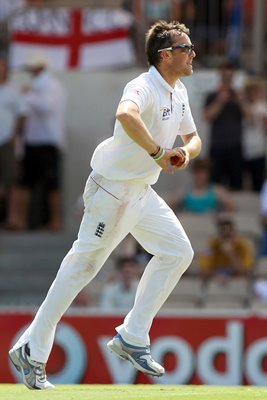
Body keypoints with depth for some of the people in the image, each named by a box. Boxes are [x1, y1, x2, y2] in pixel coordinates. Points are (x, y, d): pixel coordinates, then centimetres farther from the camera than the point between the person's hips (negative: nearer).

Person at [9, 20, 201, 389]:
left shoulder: (178, 92, 7)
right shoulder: (144, 88, -23)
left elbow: (193, 137, 18)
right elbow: (126, 114, -47)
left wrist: (186, 151, -6)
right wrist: (159, 153, -38)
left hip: (143, 192, 9)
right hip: (113, 191, -9)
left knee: (178, 251, 5)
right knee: (83, 266, -6)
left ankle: (132, 338, 10)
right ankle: (31, 352, 1)